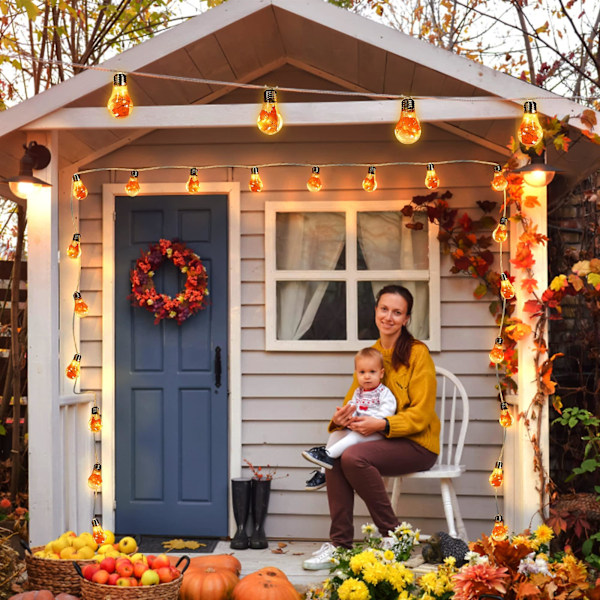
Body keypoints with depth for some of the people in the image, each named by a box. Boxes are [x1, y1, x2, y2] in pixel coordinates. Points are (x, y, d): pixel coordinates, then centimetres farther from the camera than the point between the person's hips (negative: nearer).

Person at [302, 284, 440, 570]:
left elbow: (421, 414, -12)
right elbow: (353, 399, 10)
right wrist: (340, 418, -13)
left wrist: (381, 424, -26)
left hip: (417, 443, -6)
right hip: (379, 439, 6)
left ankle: (393, 536, -14)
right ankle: (340, 543, -15)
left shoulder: (417, 353, -8)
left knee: (353, 457, -29)